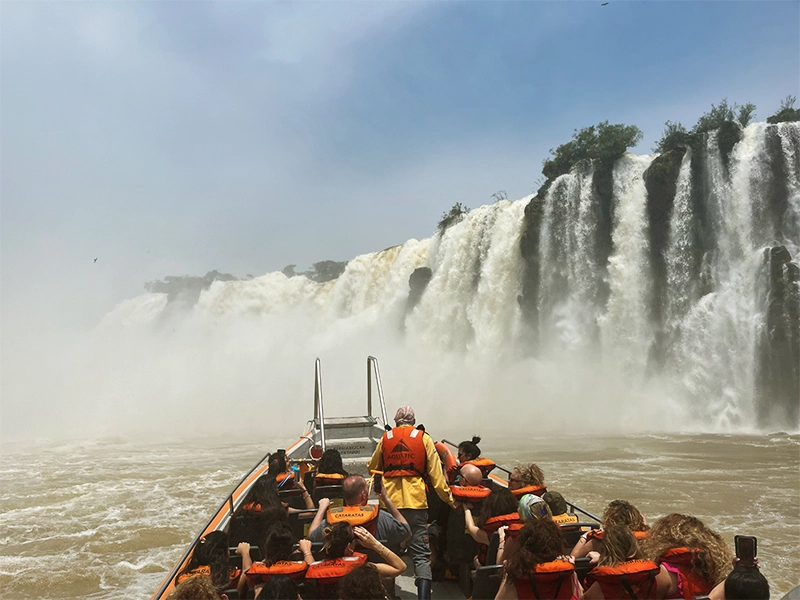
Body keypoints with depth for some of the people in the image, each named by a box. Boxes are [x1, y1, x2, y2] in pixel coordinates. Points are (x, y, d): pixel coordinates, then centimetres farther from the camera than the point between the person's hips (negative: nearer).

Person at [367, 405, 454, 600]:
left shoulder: (386, 438, 9)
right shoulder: (423, 438, 2)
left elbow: (372, 467, 20)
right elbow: (435, 473, -2)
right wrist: (448, 498, 4)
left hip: (390, 501, 2)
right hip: (415, 501, -2)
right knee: (421, 554, 0)